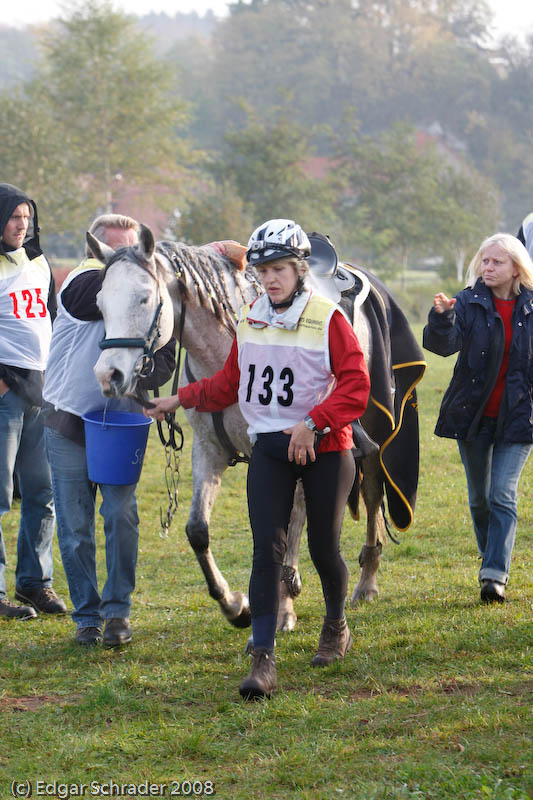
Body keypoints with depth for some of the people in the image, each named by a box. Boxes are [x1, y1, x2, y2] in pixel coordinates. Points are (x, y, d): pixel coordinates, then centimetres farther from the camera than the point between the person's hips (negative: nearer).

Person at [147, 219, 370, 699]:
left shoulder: (328, 319, -9)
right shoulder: (250, 321, 7)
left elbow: (356, 386, -15)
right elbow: (230, 384, 21)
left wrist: (314, 422, -25)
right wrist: (181, 400, 17)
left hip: (324, 447, -3)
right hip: (269, 447, 3)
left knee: (323, 548, 6)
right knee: (268, 548, -10)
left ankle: (336, 627, 37)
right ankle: (264, 661, -14)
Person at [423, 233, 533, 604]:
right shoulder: (470, 302, -3)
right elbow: (444, 344, -18)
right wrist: (441, 318, -38)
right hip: (474, 416, 1)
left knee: (503, 495, -10)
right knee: (479, 498, 10)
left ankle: (495, 576, -11)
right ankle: (493, 561, 29)